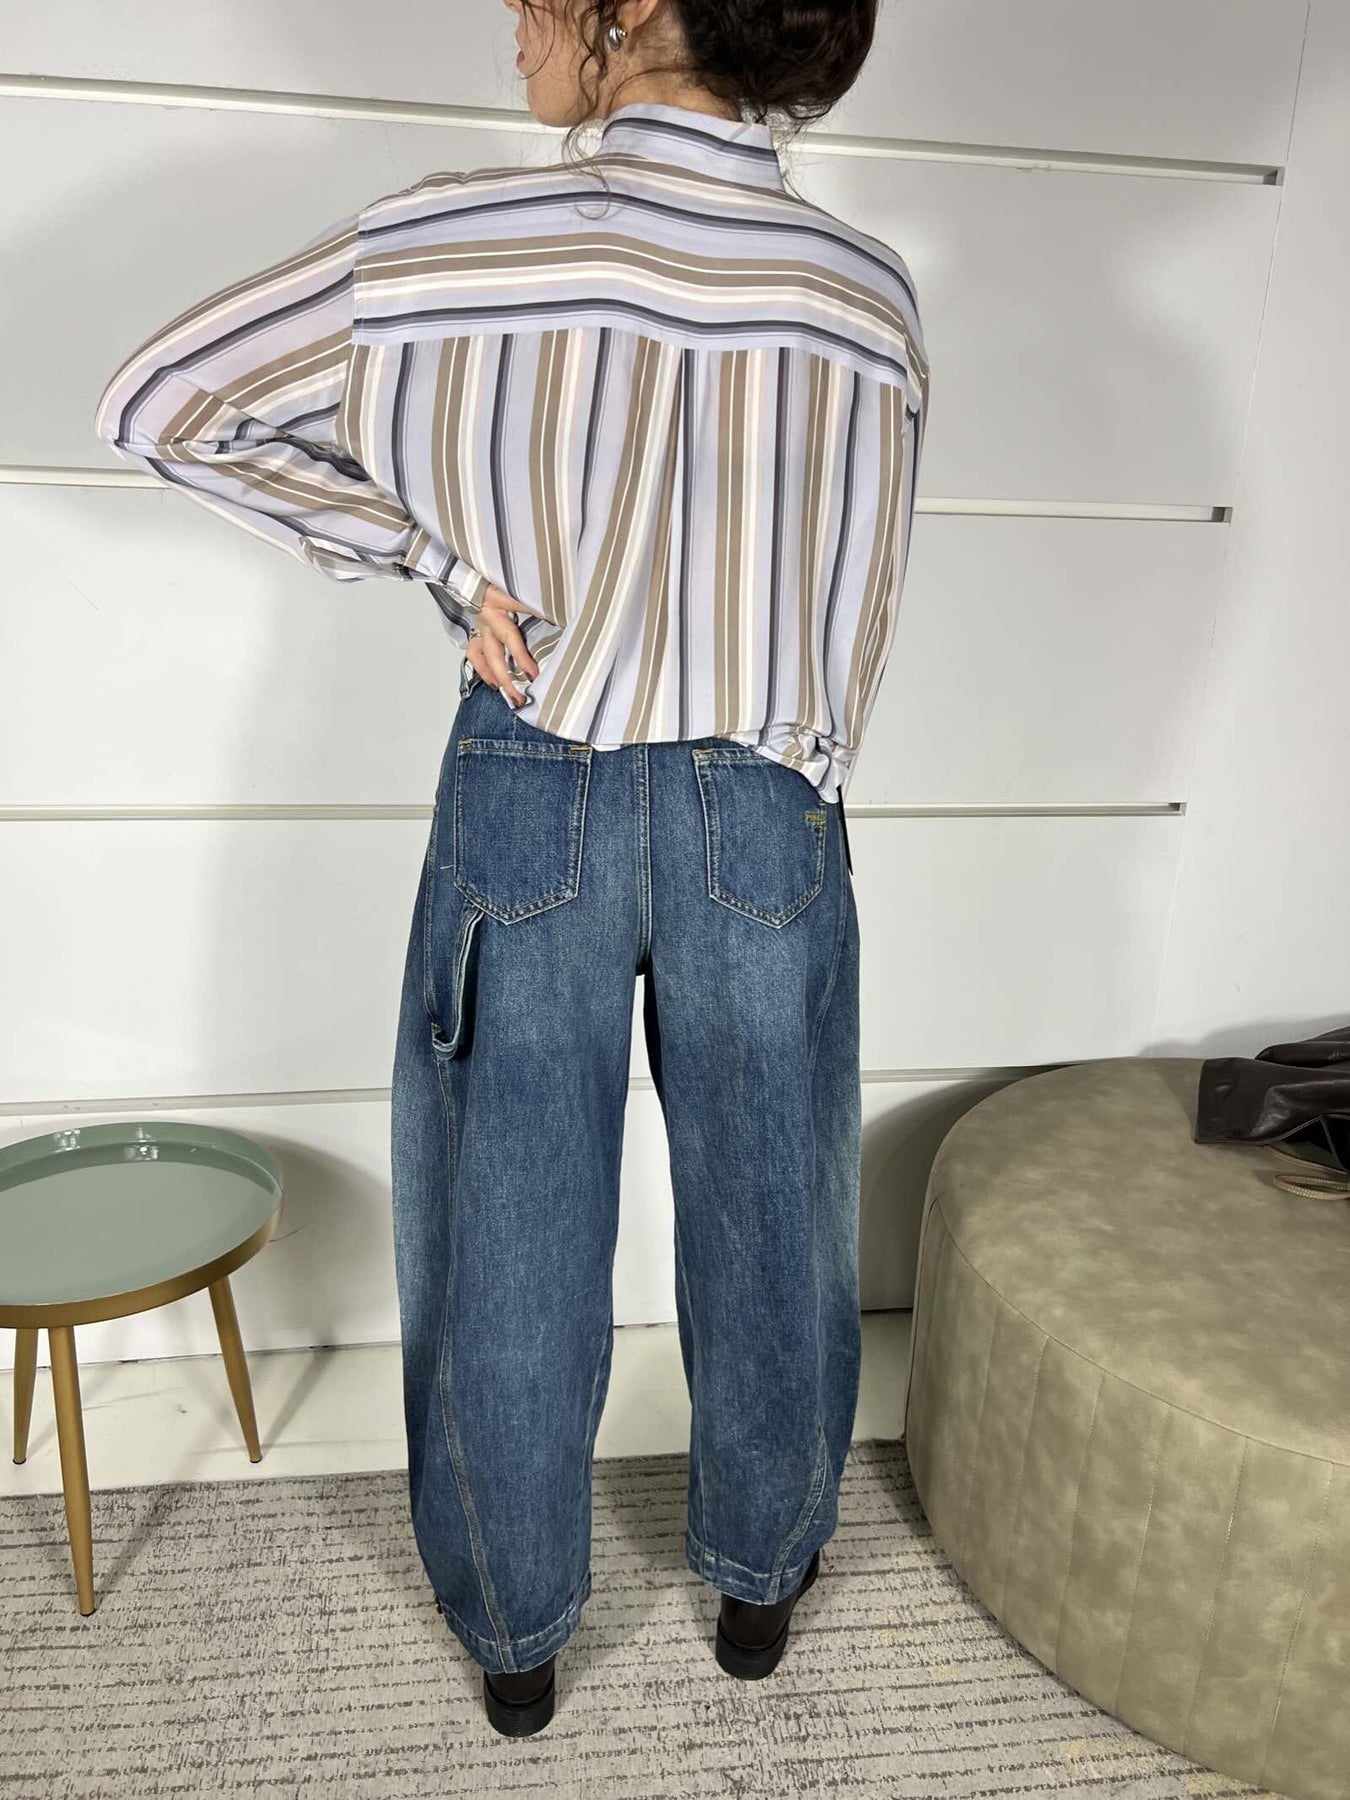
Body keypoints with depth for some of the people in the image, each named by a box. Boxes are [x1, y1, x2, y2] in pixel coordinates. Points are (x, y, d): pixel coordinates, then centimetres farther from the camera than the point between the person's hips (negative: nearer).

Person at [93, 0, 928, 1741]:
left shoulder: (440, 242, -10)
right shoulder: (867, 291, -4)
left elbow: (156, 406, 0)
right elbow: (850, 620, 2)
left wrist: (440, 562, -3)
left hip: (524, 804, -1)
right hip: (766, 817, 2)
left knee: (508, 1248, 16)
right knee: (765, 1225, 20)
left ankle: (516, 1635, 40)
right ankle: (759, 1577, 45)